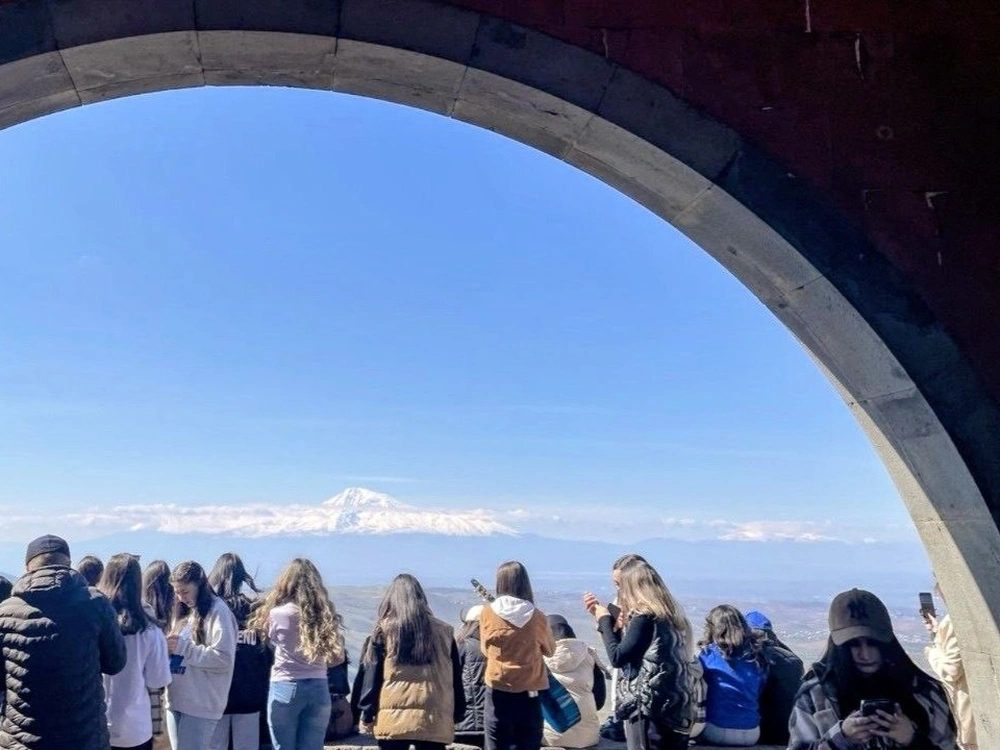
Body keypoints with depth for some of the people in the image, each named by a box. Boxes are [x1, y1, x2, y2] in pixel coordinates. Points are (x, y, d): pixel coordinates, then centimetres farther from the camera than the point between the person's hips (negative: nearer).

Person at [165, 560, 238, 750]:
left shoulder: (218, 611, -9)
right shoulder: (183, 611, 16)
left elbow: (224, 659, -17)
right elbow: (179, 650, 18)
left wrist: (183, 647, -18)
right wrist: (168, 648, -4)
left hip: (201, 704, -8)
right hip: (176, 700, 8)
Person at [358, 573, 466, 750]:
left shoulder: (384, 629, 4)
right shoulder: (444, 631, 10)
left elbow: (373, 676, 2)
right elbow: (456, 679, 13)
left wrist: (367, 714, 7)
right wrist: (457, 715, 18)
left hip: (393, 718, -2)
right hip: (435, 720, 2)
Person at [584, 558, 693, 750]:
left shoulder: (644, 617, -14)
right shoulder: (667, 615, 13)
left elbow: (617, 657, -15)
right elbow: (627, 648, 19)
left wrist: (604, 619, -3)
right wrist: (601, 616, 21)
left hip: (648, 708, -9)